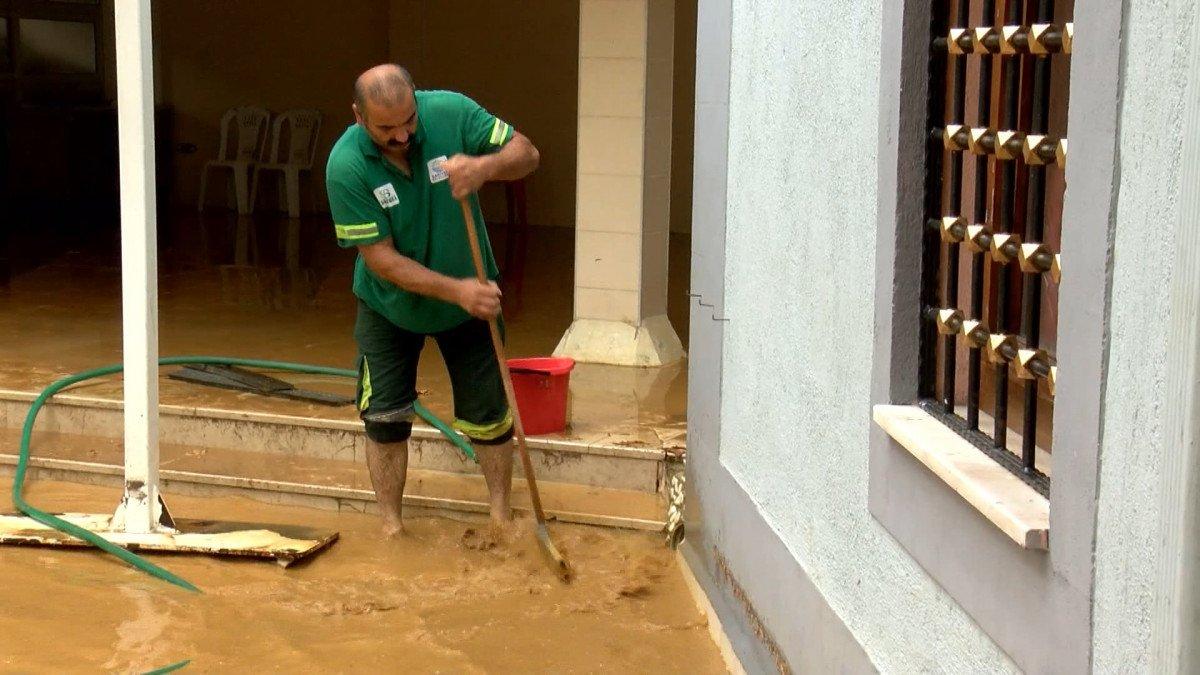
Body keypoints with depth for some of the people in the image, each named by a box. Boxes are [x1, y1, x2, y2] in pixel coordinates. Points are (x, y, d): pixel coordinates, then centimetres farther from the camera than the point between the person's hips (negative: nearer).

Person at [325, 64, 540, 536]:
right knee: (384, 421, 3)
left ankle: (502, 515, 26)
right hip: (390, 304, -1)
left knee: (489, 416, 8)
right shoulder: (346, 166, -28)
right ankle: (391, 526, 19)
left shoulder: (449, 112, -23)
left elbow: (526, 154, -14)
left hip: (469, 297, 1)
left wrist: (485, 166, -36)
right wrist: (456, 290, -34)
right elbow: (382, 260, -26)